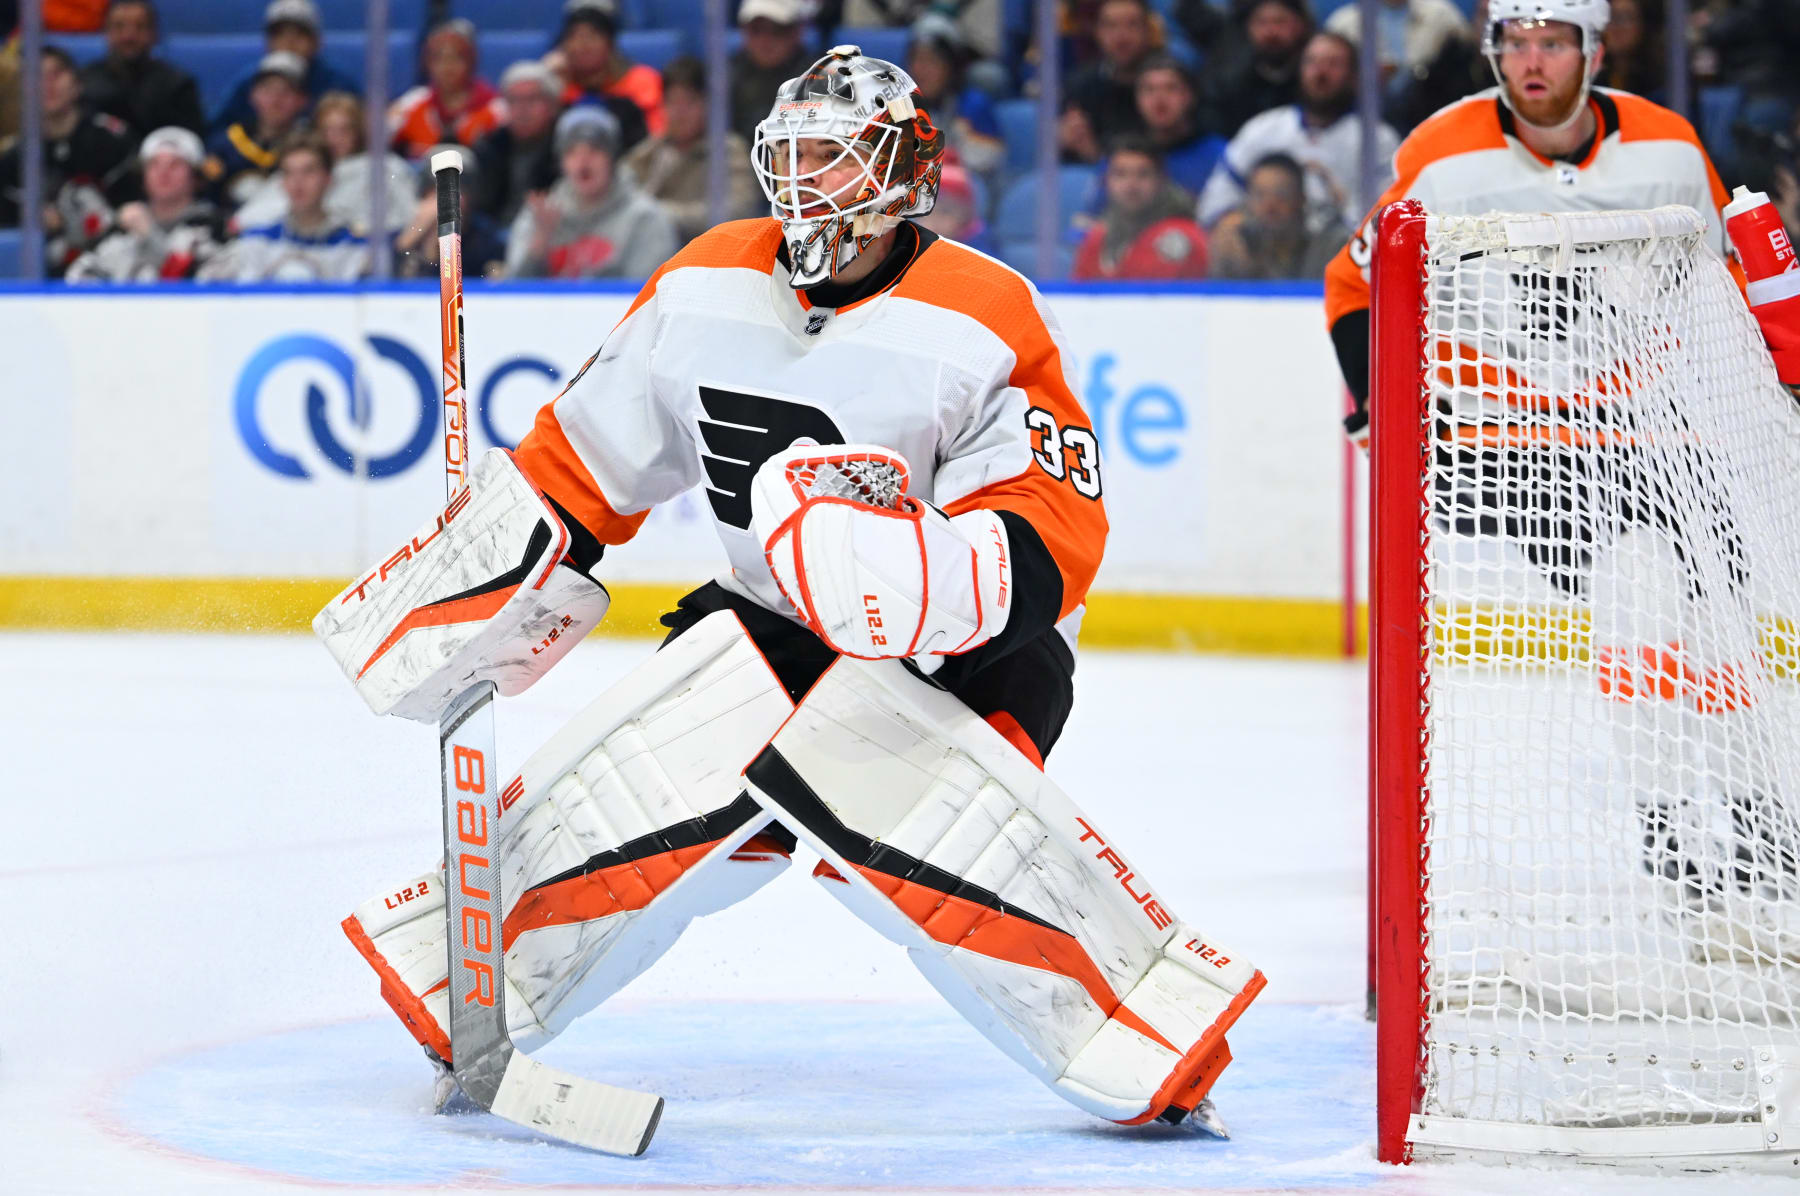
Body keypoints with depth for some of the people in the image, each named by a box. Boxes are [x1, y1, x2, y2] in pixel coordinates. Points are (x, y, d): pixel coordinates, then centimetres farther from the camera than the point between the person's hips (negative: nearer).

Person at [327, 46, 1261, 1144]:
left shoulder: (989, 323, -16)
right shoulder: (706, 290, 0)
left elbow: (1054, 541, -21)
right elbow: (582, 463, 10)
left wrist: (922, 564, -39)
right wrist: (459, 596, 6)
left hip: (965, 647, -5)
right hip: (773, 623, 5)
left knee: (919, 807, -32)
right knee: (619, 786, -12)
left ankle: (1157, 1057, -23)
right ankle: (460, 991, 11)